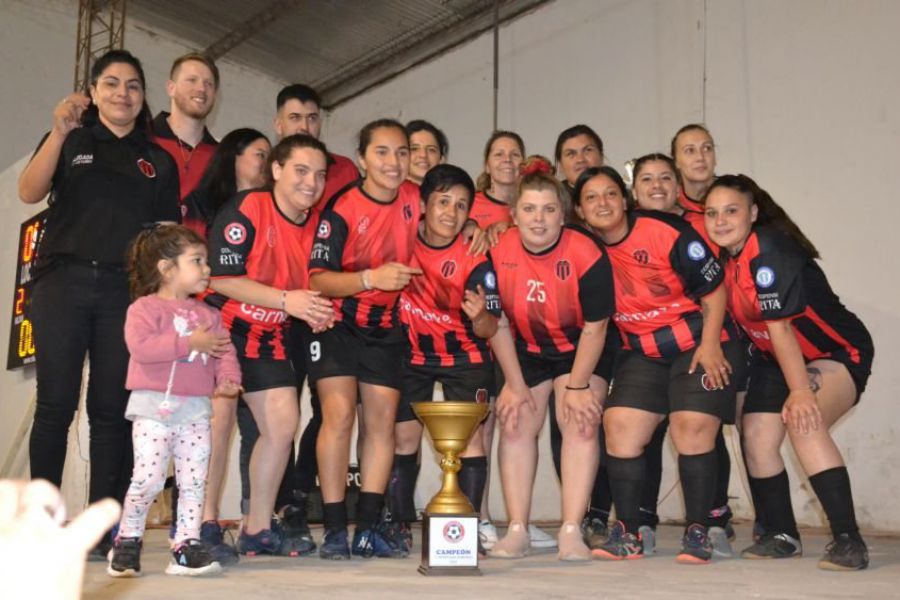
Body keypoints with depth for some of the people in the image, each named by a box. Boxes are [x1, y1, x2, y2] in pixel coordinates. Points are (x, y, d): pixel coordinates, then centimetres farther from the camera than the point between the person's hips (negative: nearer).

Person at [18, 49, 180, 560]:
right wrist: (59, 132, -15)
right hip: (63, 281, -1)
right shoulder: (72, 140, 13)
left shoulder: (159, 161, 16)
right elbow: (29, 192, -3)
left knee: (112, 409, -1)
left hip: (126, 290, 1)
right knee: (56, 404, -3)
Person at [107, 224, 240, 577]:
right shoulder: (145, 307, -2)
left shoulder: (207, 314, 15)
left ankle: (187, 546, 11)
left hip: (196, 409, 5)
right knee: (148, 479, -5)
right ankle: (127, 541, 14)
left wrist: (228, 377, -12)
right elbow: (140, 347, -19)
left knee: (194, 482, 4)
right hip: (154, 406, -5)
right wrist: (191, 342, -18)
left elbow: (224, 349, 9)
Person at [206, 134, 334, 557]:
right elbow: (222, 278, -20)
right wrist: (285, 299, -28)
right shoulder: (245, 208, -16)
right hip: (220, 323, -6)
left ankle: (258, 529, 15)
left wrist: (316, 313, -9)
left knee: (284, 422, 1)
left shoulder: (316, 227, 3)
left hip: (267, 333, 6)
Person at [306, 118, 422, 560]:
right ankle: (334, 529, -5)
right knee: (340, 413, -14)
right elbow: (318, 279, -23)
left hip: (385, 327, 5)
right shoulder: (342, 208, -17)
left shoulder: (412, 200, -3)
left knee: (382, 418, 0)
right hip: (337, 322, -4)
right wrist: (371, 278, -37)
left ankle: (369, 528, 8)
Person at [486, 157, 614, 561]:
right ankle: (517, 531, 2)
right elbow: (498, 325, -9)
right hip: (526, 350, 3)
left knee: (580, 423, -14)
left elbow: (594, 328, -17)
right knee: (515, 424, -4)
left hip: (582, 350, -2)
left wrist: (578, 385, -15)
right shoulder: (499, 253, -18)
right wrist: (515, 385, -8)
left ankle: (571, 532, -10)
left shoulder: (586, 255, -25)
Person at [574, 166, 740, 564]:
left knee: (692, 427, -15)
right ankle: (627, 533, 0)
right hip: (641, 352, 4)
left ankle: (697, 531, -2)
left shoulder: (667, 233, -17)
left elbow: (714, 290, -10)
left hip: (698, 342, -4)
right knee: (621, 425, -8)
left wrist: (709, 344, -15)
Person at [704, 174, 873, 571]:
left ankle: (849, 540, -22)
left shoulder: (769, 250, -25)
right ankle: (782, 536, 15)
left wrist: (800, 391, -28)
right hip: (776, 358, 8)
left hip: (839, 351, -8)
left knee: (804, 423, -31)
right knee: (756, 437, -2)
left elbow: (779, 326, -29)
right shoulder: (721, 255, -3)